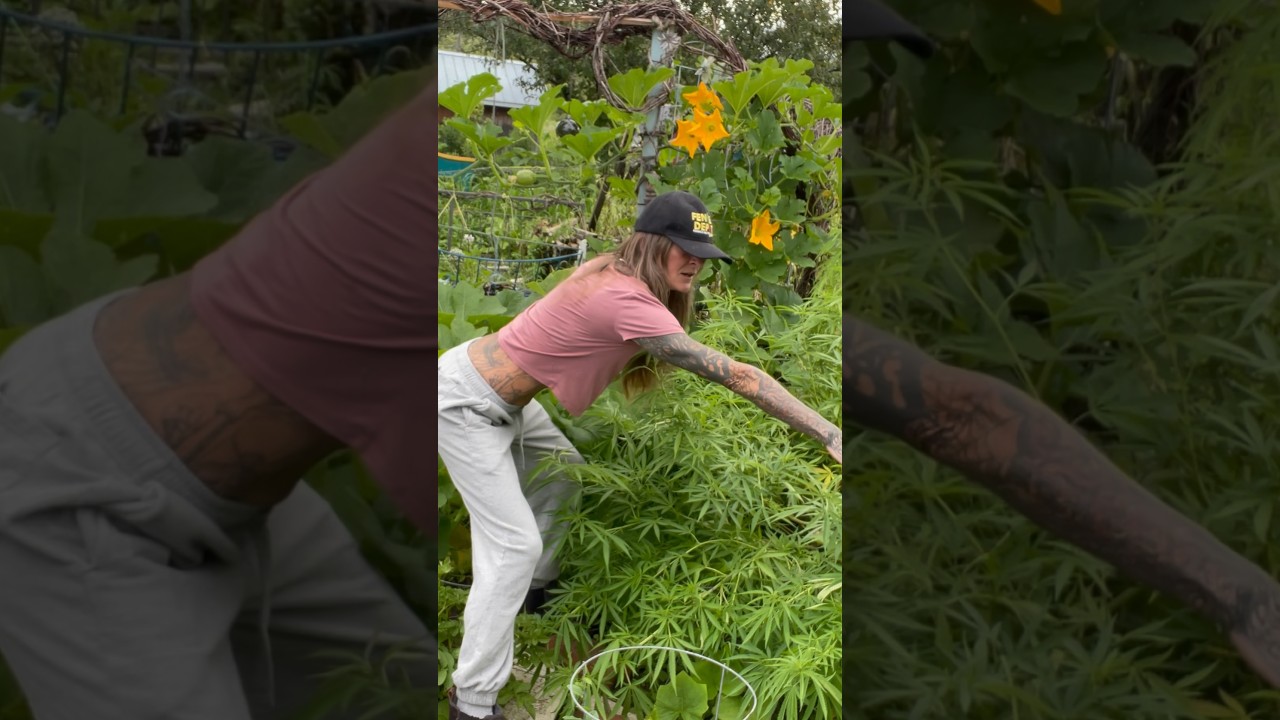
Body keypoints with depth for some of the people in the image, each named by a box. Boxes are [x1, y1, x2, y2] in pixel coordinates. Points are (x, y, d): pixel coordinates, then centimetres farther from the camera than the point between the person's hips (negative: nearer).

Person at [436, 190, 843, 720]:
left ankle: (535, 587, 44)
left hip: (503, 400, 10)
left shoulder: (614, 274, -1)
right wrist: (829, 434, -30)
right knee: (515, 544, -9)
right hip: (465, 404, -10)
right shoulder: (626, 301, -29)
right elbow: (734, 374, -31)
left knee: (562, 472, 24)